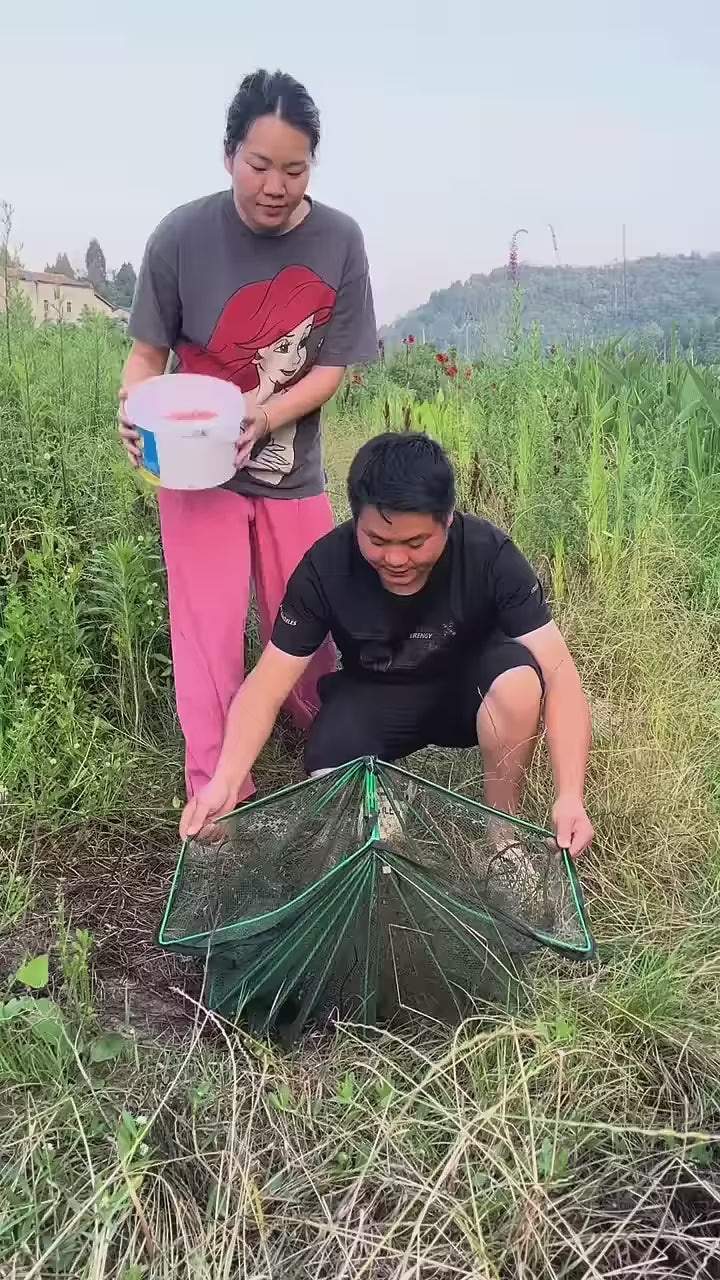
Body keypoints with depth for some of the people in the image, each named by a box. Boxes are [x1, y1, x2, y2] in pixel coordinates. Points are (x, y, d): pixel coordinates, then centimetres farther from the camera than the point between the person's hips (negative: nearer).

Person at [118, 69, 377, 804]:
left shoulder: (338, 241, -10)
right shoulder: (183, 236, -13)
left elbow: (332, 368, -8)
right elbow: (148, 354, -5)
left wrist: (263, 419, -25)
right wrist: (133, 411, -26)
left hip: (292, 471, 2)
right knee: (209, 631, -2)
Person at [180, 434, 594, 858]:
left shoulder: (490, 554, -27)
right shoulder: (326, 566, -24)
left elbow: (559, 675, -29)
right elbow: (268, 684, -21)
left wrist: (570, 796, -42)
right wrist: (225, 782, -36)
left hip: (468, 689, 0)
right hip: (375, 695, 0)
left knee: (518, 675, -34)